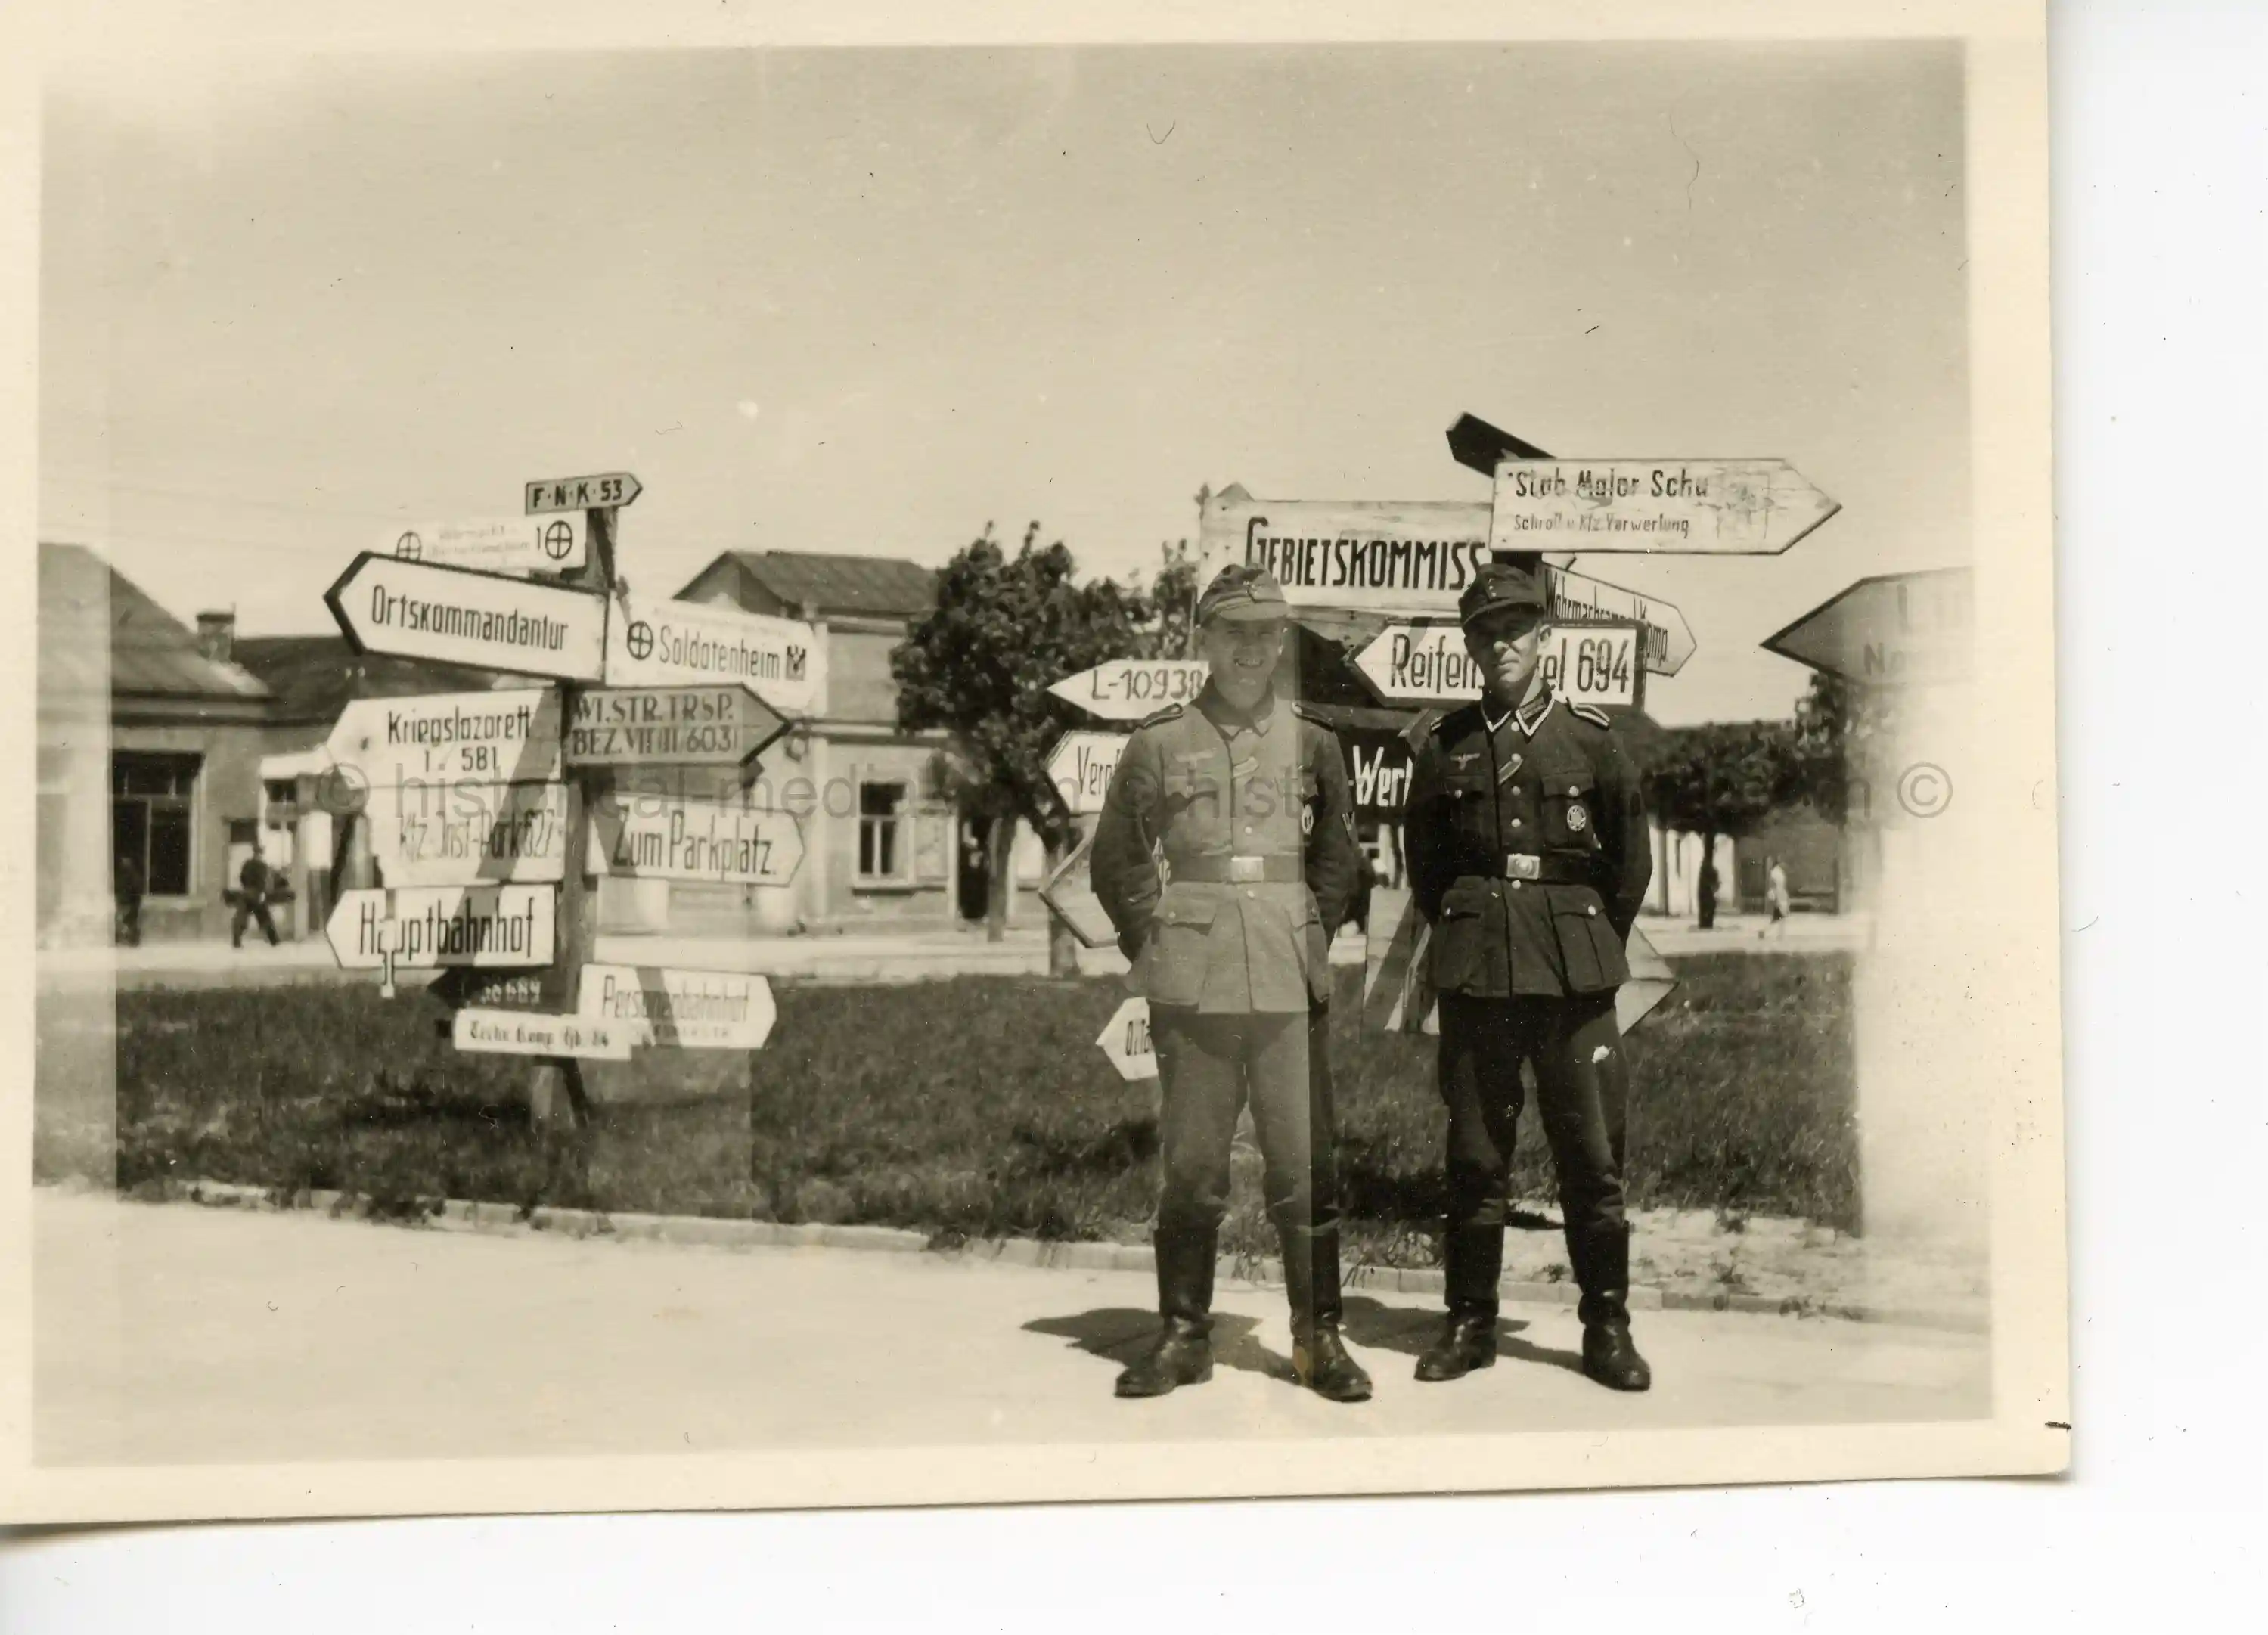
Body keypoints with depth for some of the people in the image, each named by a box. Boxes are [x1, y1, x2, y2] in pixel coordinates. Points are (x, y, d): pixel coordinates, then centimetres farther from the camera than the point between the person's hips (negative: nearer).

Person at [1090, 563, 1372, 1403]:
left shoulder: (1313, 742, 8)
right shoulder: (1159, 741, 4)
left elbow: (1339, 858, 18)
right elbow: (1117, 858, 11)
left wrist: (1314, 935, 8)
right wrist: (1151, 939, 3)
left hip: (1292, 983, 1)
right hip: (1193, 981, -1)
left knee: (1306, 1163, 2)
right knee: (1191, 1163, 5)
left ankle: (1320, 1334, 13)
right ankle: (1183, 1334, 16)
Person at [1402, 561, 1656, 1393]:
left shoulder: (1589, 738, 4)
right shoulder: (1445, 745, 6)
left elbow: (1633, 856, 11)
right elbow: (1423, 858, 16)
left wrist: (1594, 943, 10)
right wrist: (1460, 935, 12)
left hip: (1575, 975, -1)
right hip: (1475, 975, 1)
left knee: (1593, 1153, 1)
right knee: (1475, 1157, 6)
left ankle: (1607, 1325, 13)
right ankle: (1470, 1322, 16)